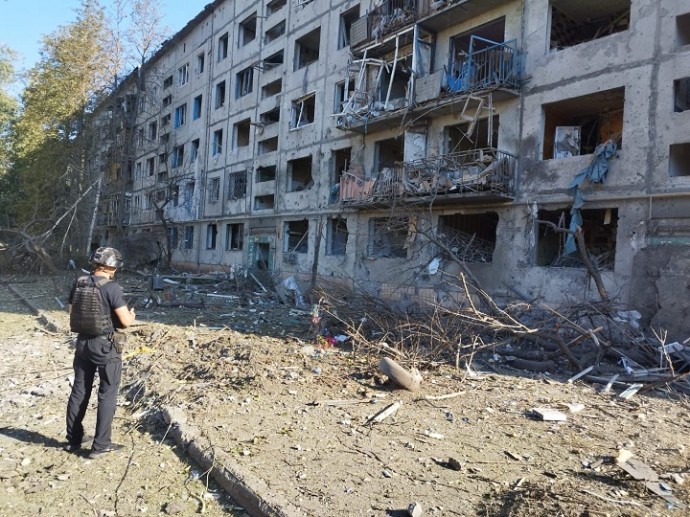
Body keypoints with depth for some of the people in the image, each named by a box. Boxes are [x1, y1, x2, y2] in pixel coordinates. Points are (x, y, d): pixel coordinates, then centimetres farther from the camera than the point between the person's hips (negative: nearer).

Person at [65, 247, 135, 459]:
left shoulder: (78, 283, 1)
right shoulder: (112, 288, -19)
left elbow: (71, 311, 13)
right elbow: (125, 321, -19)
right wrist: (131, 315, 2)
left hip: (83, 343, 7)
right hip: (105, 346, -6)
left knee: (79, 391, 17)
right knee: (107, 394, 5)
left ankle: (73, 440, 29)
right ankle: (100, 445, 10)